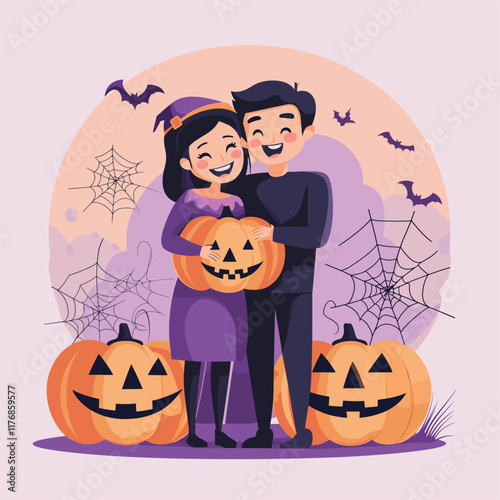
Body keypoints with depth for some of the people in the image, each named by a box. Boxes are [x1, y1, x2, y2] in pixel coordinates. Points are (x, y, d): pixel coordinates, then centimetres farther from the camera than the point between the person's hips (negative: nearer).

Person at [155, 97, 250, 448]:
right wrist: (200, 251, -31)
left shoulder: (236, 202, 6)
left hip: (229, 291, 5)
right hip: (196, 291, -5)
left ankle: (219, 429, 22)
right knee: (195, 361, 3)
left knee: (223, 361, 11)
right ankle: (192, 430, 15)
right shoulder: (190, 200, -10)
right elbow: (168, 239, -17)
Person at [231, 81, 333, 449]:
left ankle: (301, 430, 15)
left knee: (295, 354, 0)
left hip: (295, 284, -4)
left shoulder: (314, 183, -10)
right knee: (258, 354, 8)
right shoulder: (247, 187, 2)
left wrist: (274, 233, -27)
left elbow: (317, 235, -19)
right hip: (257, 283, 4)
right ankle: (263, 429, 21)